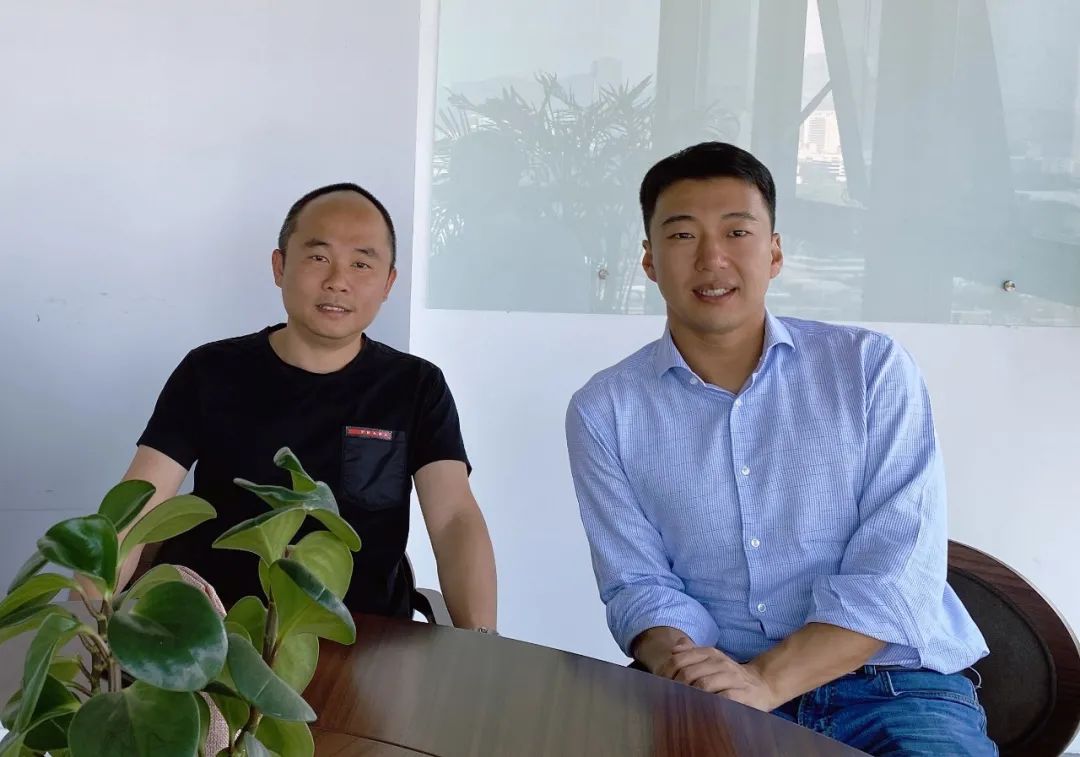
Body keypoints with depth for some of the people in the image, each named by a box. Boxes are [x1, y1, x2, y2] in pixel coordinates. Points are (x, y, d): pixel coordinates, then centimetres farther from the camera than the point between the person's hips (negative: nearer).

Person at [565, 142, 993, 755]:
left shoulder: (873, 368, -1)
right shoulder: (604, 412, 3)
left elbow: (897, 569, -9)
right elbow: (638, 582, 1)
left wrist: (765, 680, -21)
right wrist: (680, 665, -21)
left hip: (893, 687, 0)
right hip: (711, 697, 1)